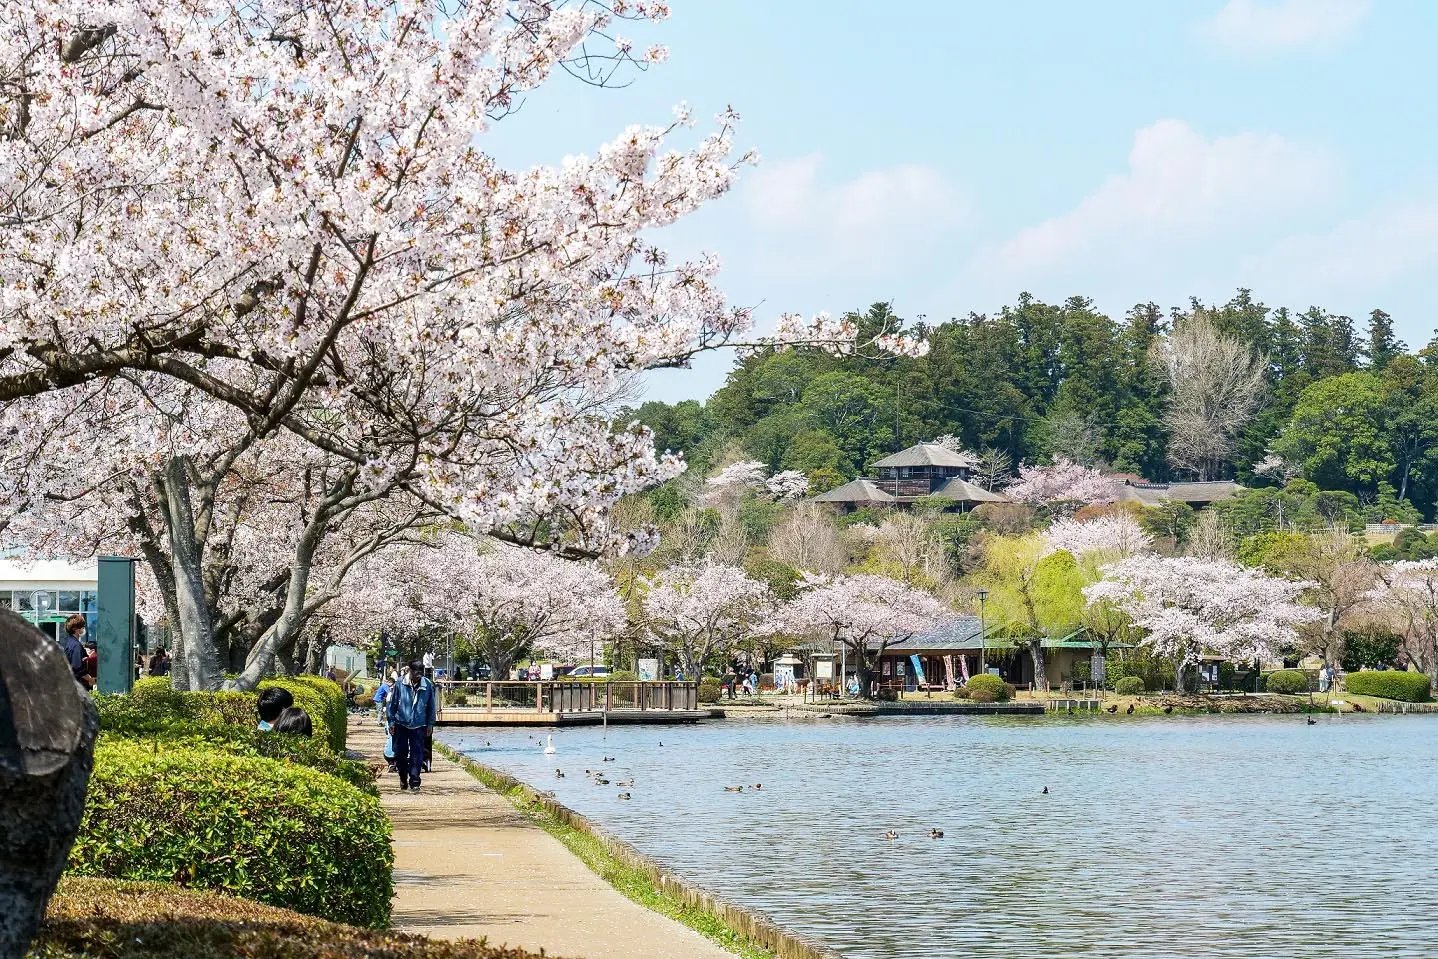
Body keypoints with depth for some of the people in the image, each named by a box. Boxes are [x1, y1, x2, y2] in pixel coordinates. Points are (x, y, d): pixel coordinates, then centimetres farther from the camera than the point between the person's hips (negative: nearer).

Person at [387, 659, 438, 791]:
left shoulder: (428, 685, -5)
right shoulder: (400, 684, -8)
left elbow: (432, 706, 5)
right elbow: (392, 704, 1)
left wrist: (430, 724, 6)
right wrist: (391, 722, 0)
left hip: (419, 725, 0)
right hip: (401, 724, 0)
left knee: (417, 754, -5)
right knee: (401, 753, 8)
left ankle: (414, 781, -1)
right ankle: (403, 779, 27)